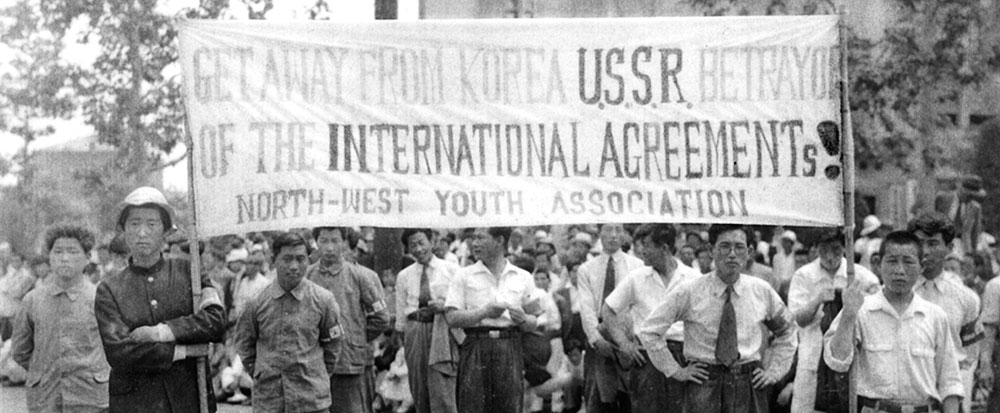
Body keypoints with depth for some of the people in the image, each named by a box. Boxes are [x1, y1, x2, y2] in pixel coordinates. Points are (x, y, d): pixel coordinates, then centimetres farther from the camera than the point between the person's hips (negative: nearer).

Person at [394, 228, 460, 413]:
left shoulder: (451, 270, 3)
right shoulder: (404, 276, 11)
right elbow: (401, 316, 14)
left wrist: (445, 306, -12)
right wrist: (403, 339, 10)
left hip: (442, 331, -3)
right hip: (415, 333, 3)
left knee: (442, 392, -14)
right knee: (419, 395, 6)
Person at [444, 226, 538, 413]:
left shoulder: (523, 277, 10)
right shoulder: (464, 276, 7)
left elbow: (533, 324, 11)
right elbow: (452, 318, -2)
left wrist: (522, 319, -11)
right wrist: (484, 313, -15)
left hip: (510, 348, 1)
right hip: (475, 347, -1)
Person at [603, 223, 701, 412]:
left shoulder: (693, 278, 1)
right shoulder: (636, 278, 4)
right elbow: (608, 310, 12)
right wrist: (623, 343, 3)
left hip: (681, 354, 0)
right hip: (646, 354, 0)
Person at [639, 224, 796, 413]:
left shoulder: (762, 291, 5)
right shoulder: (689, 293, -3)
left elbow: (786, 332, 21)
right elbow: (649, 331, 2)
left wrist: (773, 371, 11)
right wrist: (675, 371, 0)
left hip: (750, 384, 2)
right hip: (704, 384, -2)